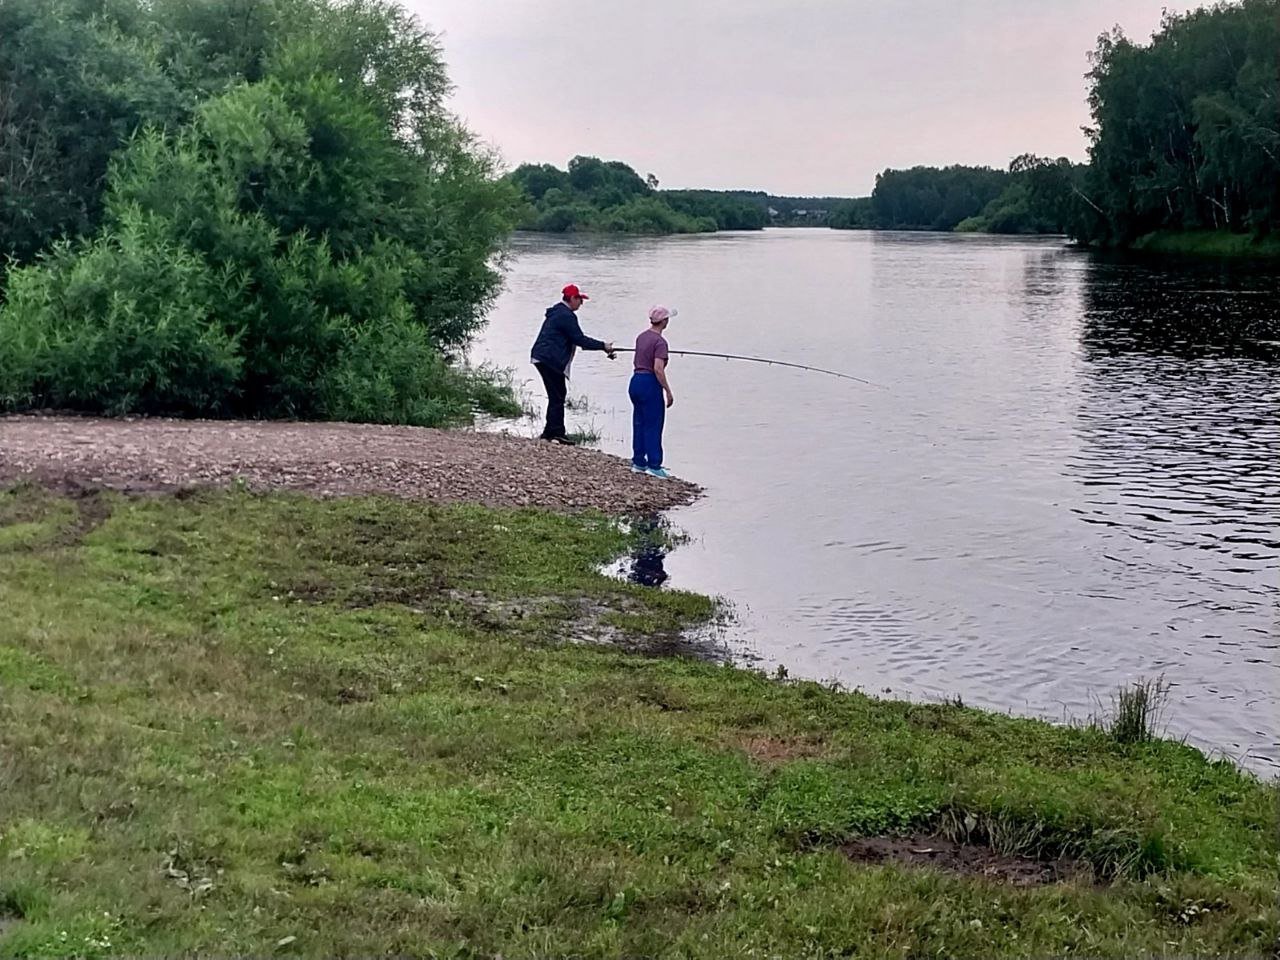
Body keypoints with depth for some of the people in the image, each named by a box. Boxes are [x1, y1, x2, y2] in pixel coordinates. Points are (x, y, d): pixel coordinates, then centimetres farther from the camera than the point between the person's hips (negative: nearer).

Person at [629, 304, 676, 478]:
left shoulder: (641, 337, 10)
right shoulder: (660, 341, -15)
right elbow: (658, 369, -22)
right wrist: (668, 391, -17)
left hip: (636, 381, 8)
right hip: (650, 384, -8)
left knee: (639, 424, 13)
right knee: (653, 425, -3)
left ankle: (638, 463, 19)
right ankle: (654, 465, -1)